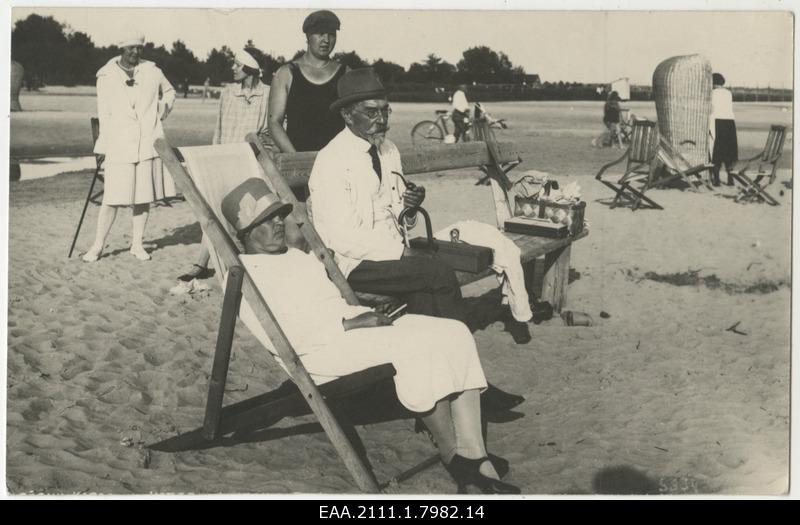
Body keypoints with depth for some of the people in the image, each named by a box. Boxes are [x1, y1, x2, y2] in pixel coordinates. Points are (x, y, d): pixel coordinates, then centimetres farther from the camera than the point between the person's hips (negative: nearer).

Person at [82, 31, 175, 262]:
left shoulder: (152, 71, 7)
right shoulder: (106, 76, 2)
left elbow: (169, 93, 25)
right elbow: (104, 114, 3)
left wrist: (160, 112, 10)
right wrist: (102, 146, 2)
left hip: (148, 143, 3)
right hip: (119, 145, -2)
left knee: (144, 195, 5)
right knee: (112, 197, -5)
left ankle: (137, 244, 15)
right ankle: (98, 245, 5)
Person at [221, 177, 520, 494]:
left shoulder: (300, 256, 26)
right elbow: (279, 334, -12)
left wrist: (365, 314, 2)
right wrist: (348, 324, -15)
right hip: (319, 352, -8)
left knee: (454, 335, -13)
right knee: (415, 344, -29)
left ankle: (474, 458, -15)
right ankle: (451, 455, -15)